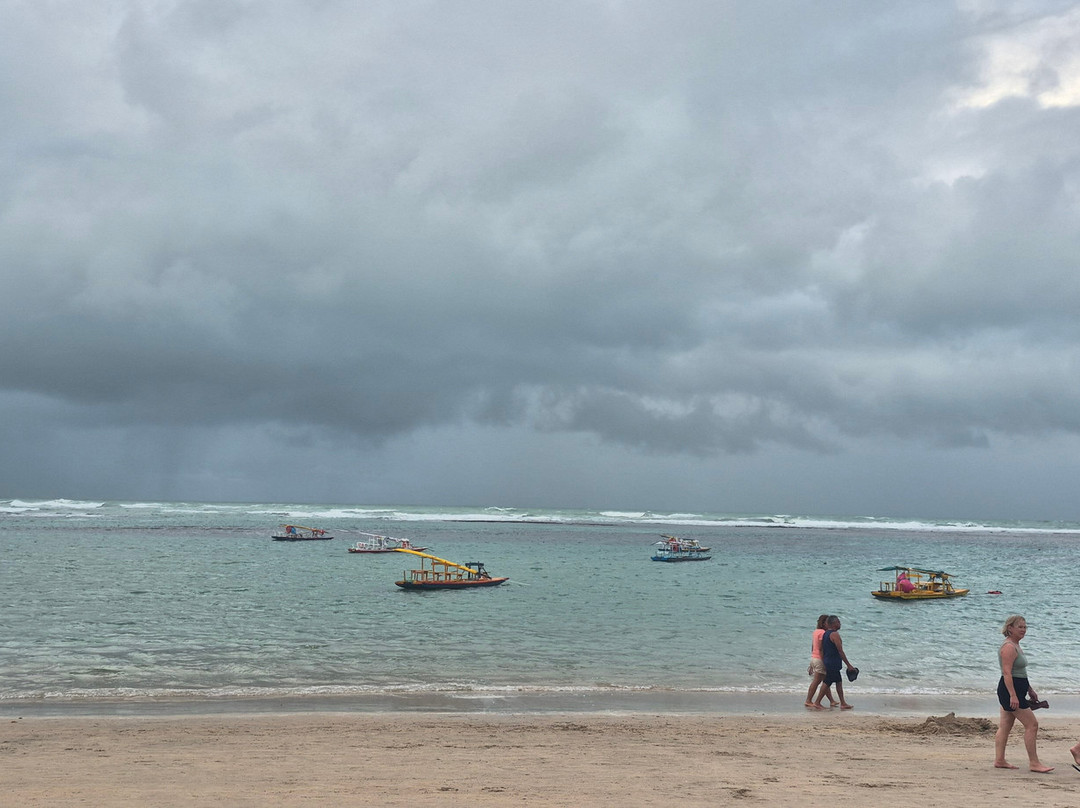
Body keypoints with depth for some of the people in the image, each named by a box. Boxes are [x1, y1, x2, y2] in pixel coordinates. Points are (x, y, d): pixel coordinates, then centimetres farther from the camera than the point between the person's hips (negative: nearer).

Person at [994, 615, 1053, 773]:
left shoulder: (1015, 646, 17)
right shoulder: (1009, 647, -16)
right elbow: (1007, 672, -23)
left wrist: (1030, 690, 28)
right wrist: (1013, 695, -28)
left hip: (1016, 690, 11)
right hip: (1011, 689, -11)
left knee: (1005, 726, 10)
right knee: (1032, 724, -8)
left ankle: (999, 760, 13)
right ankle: (1034, 763, -4)